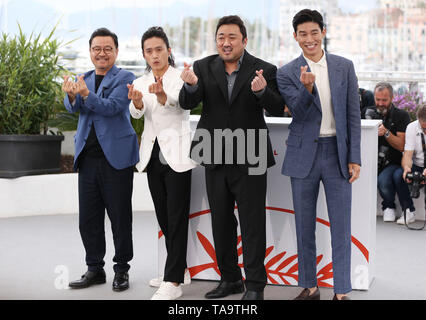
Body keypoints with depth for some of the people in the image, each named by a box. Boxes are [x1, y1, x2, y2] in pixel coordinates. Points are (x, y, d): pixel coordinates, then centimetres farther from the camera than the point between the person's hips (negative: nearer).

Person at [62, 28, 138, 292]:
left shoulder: (125, 78, -2)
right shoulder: (84, 79, 14)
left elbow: (112, 107, -17)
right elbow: (74, 107, -2)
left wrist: (86, 94, -31)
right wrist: (72, 96, -25)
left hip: (116, 157, -5)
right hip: (88, 158, 5)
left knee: (120, 217, 2)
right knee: (88, 219, 8)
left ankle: (122, 269, 15)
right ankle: (95, 269, 20)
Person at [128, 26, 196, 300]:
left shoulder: (180, 77, -4)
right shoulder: (141, 83, 10)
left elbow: (178, 101, -26)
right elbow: (137, 112, -9)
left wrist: (162, 94, -48)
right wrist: (137, 102, -33)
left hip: (176, 154, -6)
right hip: (153, 154, 6)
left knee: (177, 218, -8)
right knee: (164, 217, 12)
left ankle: (173, 282, -9)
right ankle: (177, 270, 24)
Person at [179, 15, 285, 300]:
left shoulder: (264, 70, -6)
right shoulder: (204, 68, 2)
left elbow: (278, 109, -14)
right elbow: (187, 104, -8)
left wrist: (262, 91, -34)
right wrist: (191, 86, -30)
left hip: (249, 159, -4)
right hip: (216, 159, 4)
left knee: (252, 223, 1)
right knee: (221, 223, 14)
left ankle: (255, 285, 11)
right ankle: (230, 279, 28)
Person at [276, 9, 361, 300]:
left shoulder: (344, 67, 3)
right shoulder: (287, 73, -1)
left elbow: (354, 115, 3)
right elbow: (299, 113, -11)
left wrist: (355, 158, -2)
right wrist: (307, 88, -31)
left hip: (338, 153, 0)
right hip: (304, 155, 0)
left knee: (341, 226, 2)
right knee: (304, 226, 10)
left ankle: (342, 292, 12)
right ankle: (309, 287, 23)